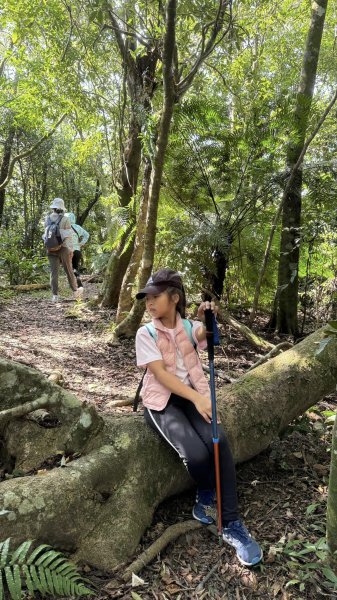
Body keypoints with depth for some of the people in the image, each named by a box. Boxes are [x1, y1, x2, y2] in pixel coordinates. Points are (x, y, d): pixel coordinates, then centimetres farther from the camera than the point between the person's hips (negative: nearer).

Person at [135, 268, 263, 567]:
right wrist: (197, 397, -24)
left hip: (193, 395, 3)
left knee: (219, 442, -27)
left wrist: (206, 321, -43)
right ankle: (205, 492, 10)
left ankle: (232, 525, -12)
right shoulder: (146, 333, -3)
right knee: (196, 453, -28)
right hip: (162, 401, -2)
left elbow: (205, 336, -20)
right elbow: (160, 374, -14)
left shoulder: (189, 326, 5)